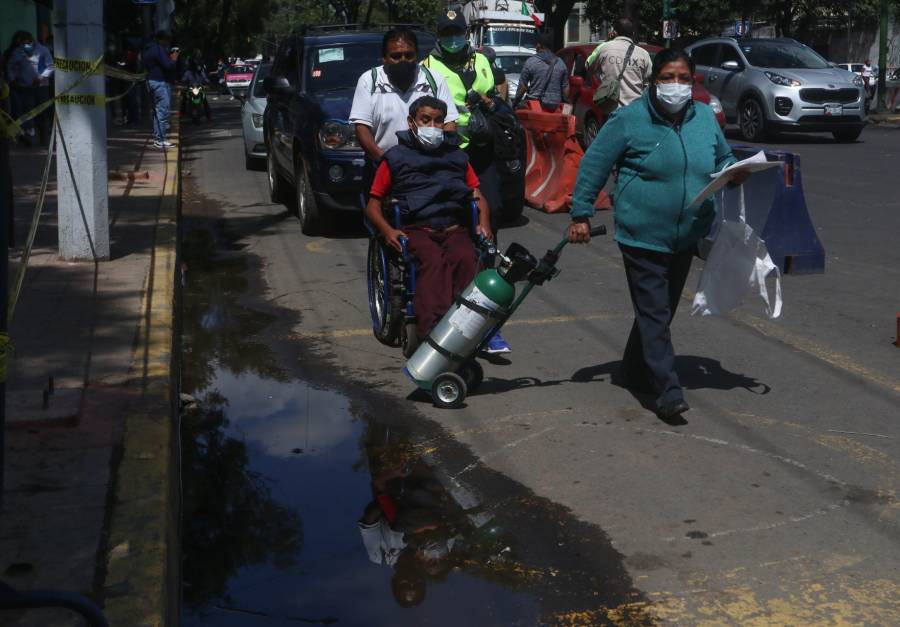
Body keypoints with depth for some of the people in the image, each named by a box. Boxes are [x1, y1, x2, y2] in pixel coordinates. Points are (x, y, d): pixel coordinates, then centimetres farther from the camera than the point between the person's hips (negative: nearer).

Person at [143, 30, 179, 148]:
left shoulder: (149, 49, 17)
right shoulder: (159, 49, -16)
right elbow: (168, 65, -23)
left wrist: (169, 58, 11)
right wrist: (173, 59, -3)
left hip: (152, 80, 11)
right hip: (161, 82, -11)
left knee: (158, 110, 17)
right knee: (163, 110, -10)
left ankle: (157, 135, 22)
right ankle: (160, 139, -11)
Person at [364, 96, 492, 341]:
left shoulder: (456, 155, 28)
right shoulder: (396, 158, 18)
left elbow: (477, 195, 26)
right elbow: (373, 205, 15)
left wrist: (484, 224, 4)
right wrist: (387, 230, -5)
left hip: (454, 229, 2)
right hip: (416, 230, -2)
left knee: (466, 259, -34)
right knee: (433, 261, -37)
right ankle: (431, 328, -55)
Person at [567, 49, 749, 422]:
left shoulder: (705, 117, 6)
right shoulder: (629, 119, -9)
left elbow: (723, 158, 21)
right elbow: (593, 165, -4)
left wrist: (734, 174, -3)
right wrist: (581, 214, -5)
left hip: (685, 237, 6)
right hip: (642, 237, -6)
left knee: (661, 311, 16)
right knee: (654, 314, -8)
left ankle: (634, 372, 33)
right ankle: (668, 392, -7)